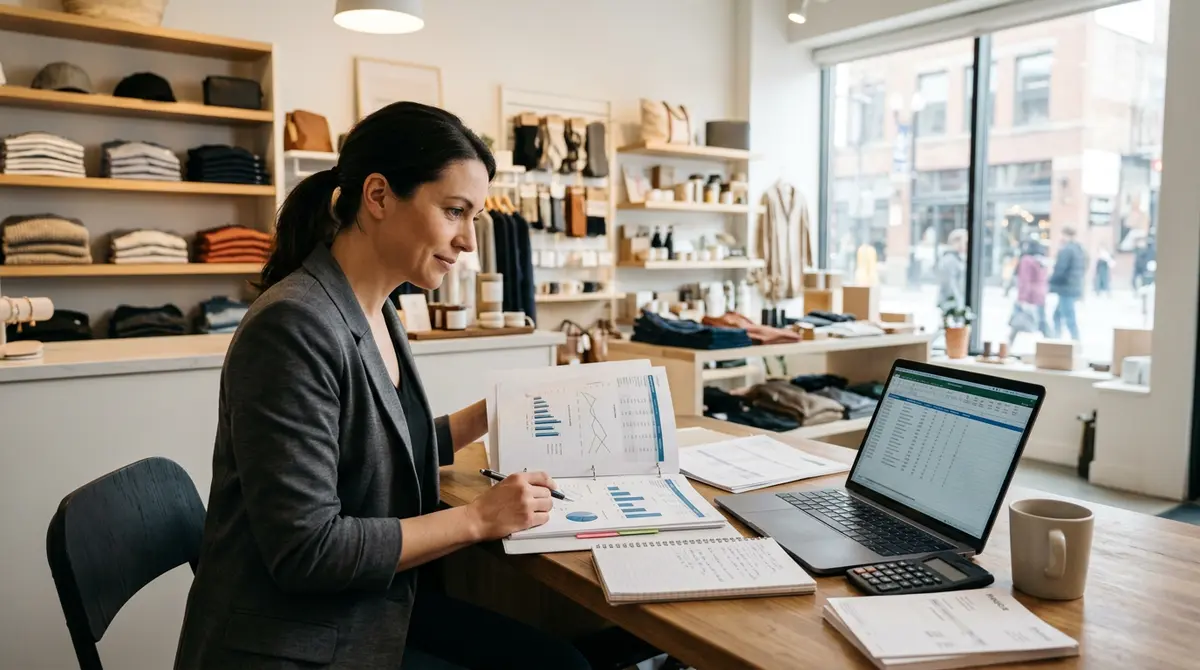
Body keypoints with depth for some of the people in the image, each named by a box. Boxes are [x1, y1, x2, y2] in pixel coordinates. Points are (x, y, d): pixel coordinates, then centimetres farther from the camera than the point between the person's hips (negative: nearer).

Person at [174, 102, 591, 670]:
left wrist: (492, 414, 10)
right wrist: (478, 518, -19)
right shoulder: (294, 325, -24)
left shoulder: (378, 314, 4)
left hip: (375, 610, 8)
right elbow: (306, 549, -25)